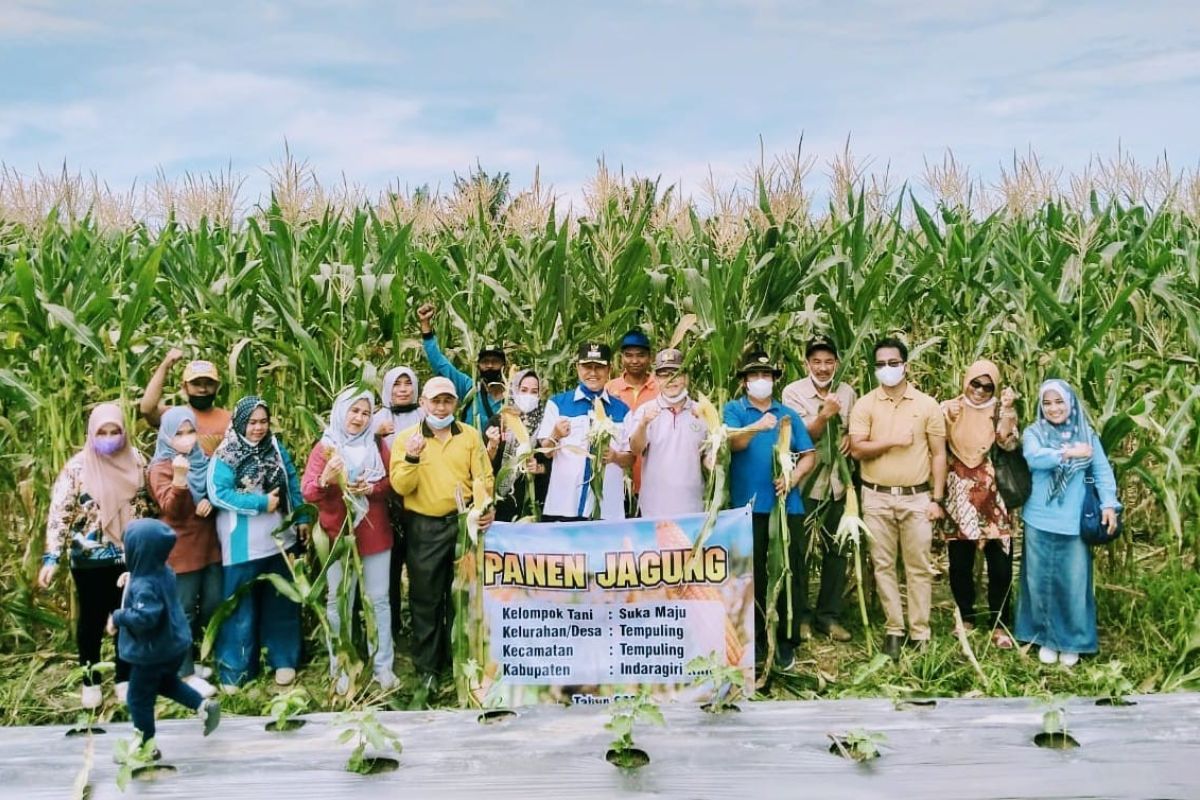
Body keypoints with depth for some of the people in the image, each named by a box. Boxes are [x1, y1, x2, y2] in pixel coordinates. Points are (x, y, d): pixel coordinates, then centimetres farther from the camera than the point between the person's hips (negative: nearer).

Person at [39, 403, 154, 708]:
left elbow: (147, 507, 9)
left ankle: (125, 678, 25)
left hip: (130, 556, 3)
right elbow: (59, 512, -11)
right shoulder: (77, 467, -10)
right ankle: (90, 681, 26)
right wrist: (51, 557, -18)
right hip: (90, 559, -2)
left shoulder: (136, 462, 0)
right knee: (92, 620, 10)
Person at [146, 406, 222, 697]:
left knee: (213, 604, 10)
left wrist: (211, 502, -4)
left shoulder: (203, 460, 10)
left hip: (209, 544, 7)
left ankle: (191, 658, 28)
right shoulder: (160, 468, -8)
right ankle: (186, 673, 8)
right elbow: (171, 509, -19)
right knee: (184, 611, 0)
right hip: (181, 549, -6)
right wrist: (179, 478, -34)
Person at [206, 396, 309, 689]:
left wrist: (302, 518, 4)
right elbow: (217, 494, -21)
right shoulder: (224, 456, -12)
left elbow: (293, 486, 10)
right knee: (241, 606, 5)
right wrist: (261, 503, -21)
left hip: (279, 539, 5)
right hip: (243, 545, -5)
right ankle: (234, 670, 15)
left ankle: (283, 660, 27)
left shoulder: (277, 449, 4)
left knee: (281, 602, 14)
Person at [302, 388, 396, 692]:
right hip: (339, 535, -2)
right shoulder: (325, 447, -1)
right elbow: (307, 491, -9)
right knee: (338, 604, 4)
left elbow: (393, 482, 4)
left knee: (379, 601, 6)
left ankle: (383, 666, 15)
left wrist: (371, 488, -14)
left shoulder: (378, 445, 7)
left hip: (375, 535, 2)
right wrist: (325, 480, -29)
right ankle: (340, 670, 14)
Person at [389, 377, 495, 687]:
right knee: (426, 598, 6)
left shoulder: (470, 435, 4)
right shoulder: (406, 437, 0)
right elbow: (401, 487, -7)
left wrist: (485, 506, -19)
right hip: (424, 528, -1)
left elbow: (482, 477, -1)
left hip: (464, 523, 1)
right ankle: (427, 665, 19)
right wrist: (412, 457, -23)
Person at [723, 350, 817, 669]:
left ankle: (786, 640, 11)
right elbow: (732, 442, -14)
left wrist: (792, 478, -10)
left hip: (787, 505, 2)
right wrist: (756, 427, -33)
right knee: (752, 574, 3)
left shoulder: (788, 414, 14)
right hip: (748, 506, -2)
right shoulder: (733, 410, 5)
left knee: (790, 573, 2)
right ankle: (754, 638, 14)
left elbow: (809, 455, 9)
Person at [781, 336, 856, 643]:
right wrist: (824, 416, -29)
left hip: (837, 482, 4)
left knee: (837, 550, 9)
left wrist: (851, 437, -5)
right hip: (804, 482, -4)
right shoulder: (793, 392, -8)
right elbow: (802, 437, -12)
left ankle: (829, 615, 22)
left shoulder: (847, 392, 4)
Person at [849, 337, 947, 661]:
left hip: (917, 497, 0)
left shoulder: (927, 405, 1)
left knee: (919, 567, 4)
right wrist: (892, 441, -16)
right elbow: (857, 450, -8)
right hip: (877, 498, 1)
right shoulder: (864, 405, 0)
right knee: (884, 565, 7)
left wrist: (937, 499, -3)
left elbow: (938, 454, 2)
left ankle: (920, 633, 12)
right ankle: (893, 629, 17)